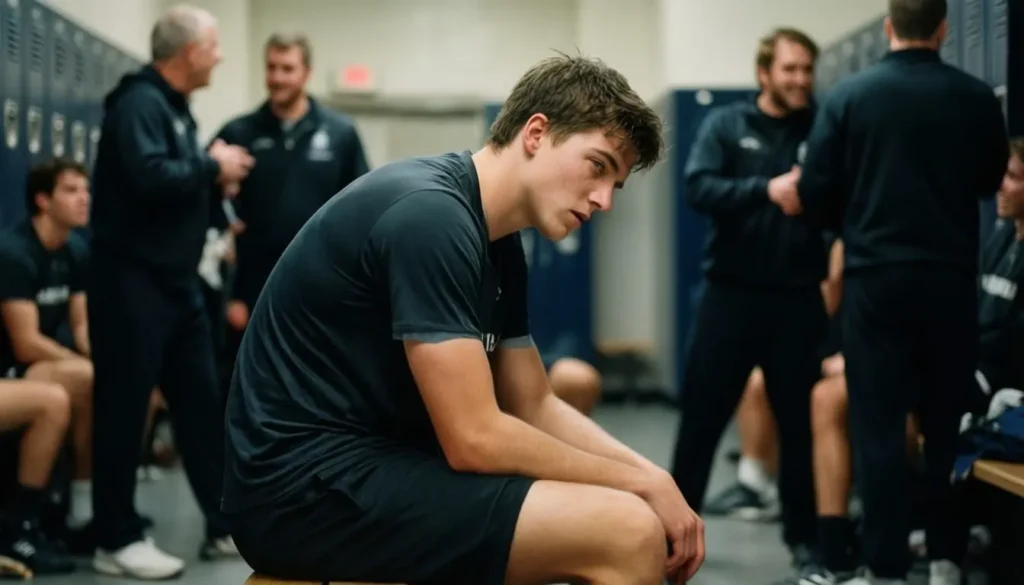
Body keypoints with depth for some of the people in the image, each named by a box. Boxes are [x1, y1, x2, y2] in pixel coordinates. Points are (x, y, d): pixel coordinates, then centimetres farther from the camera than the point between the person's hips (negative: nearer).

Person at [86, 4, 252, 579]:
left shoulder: (175, 106, 16)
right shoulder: (140, 102, -15)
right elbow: (149, 177, -29)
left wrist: (216, 172, -1)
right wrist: (212, 167, -16)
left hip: (177, 280, 10)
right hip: (133, 280, -10)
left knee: (203, 401, 11)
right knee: (125, 408, -2)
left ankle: (225, 526, 18)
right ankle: (117, 541, 7)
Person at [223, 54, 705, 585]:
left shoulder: (498, 242, 10)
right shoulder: (430, 215, -19)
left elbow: (535, 407, 16)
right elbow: (476, 439, -22)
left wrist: (648, 477, 0)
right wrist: (642, 483, -12)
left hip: (378, 461, 10)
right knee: (627, 533, -21)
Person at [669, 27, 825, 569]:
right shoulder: (725, 125, 3)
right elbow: (699, 189, -12)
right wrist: (767, 189, -25)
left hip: (797, 298, 1)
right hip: (730, 293, -1)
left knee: (800, 419, 8)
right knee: (701, 416, 3)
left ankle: (803, 533, 20)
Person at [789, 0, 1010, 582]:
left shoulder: (848, 95, -6)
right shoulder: (977, 97, -2)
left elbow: (814, 196, -3)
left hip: (876, 277, -1)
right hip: (951, 278, 2)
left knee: (879, 427, 3)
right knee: (949, 423, 13)